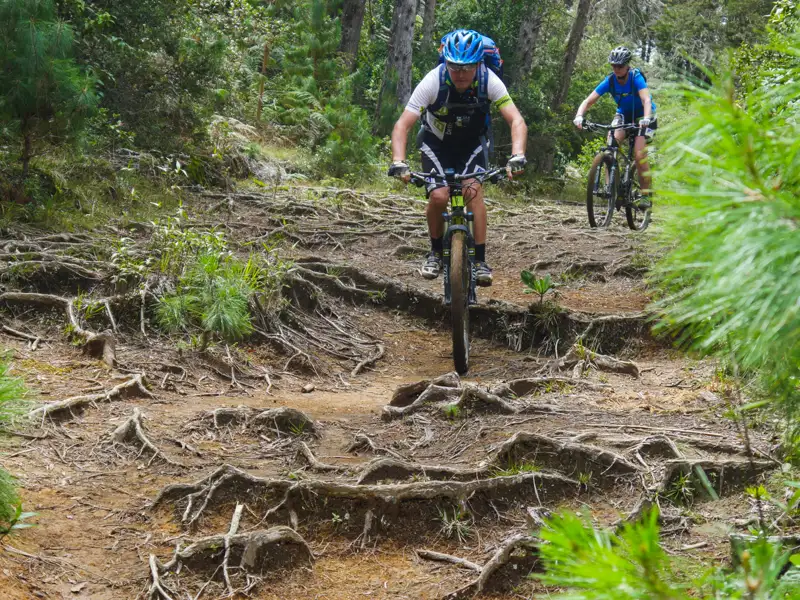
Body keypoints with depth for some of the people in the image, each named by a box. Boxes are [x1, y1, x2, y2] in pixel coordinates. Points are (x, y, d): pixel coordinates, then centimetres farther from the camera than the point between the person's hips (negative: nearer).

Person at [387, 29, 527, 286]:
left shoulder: (489, 81, -27)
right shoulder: (433, 82, -30)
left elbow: (517, 122, -30)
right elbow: (402, 125, -32)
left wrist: (517, 156, -48)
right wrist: (398, 163, -47)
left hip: (472, 143, 1)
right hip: (437, 142, -1)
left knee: (473, 189, -23)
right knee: (438, 196, -21)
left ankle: (480, 260, -16)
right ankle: (436, 252, 5)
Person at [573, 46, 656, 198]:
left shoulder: (636, 78, -26)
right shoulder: (609, 81, -16)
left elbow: (646, 100, -40)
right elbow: (588, 101, -20)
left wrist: (646, 119, -60)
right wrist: (579, 116, -40)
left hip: (642, 115, -3)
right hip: (624, 114, 3)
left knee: (639, 154, -19)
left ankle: (646, 193, -8)